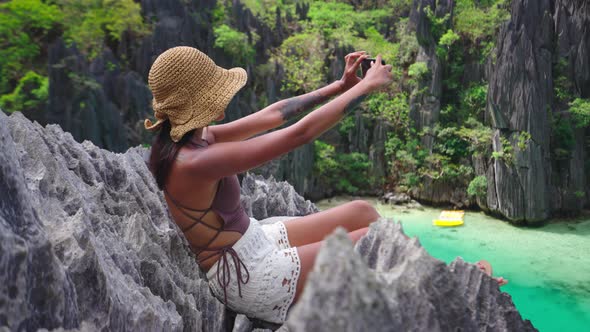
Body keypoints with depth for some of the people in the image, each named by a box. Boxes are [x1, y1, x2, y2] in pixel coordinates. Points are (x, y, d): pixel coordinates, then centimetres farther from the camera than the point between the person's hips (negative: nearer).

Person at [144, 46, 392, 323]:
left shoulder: (193, 137, -2)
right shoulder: (194, 162, -30)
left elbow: (273, 115, 3)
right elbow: (300, 133, -27)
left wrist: (340, 86, 0)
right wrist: (366, 86, -16)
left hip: (256, 242, 9)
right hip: (250, 278, -9)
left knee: (361, 211, 9)